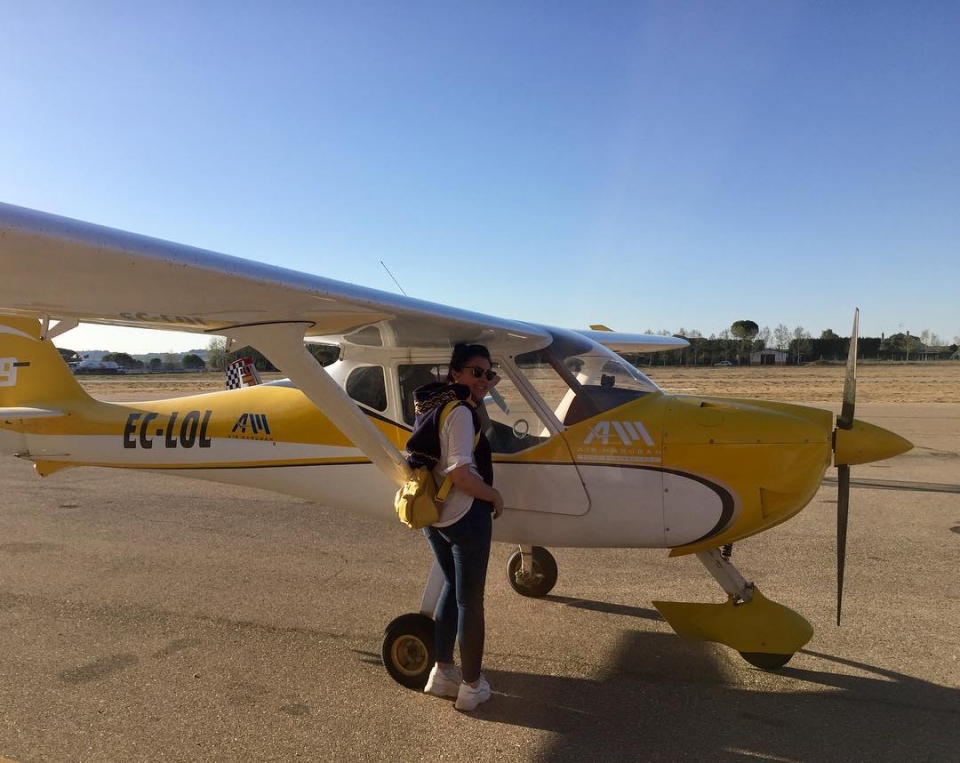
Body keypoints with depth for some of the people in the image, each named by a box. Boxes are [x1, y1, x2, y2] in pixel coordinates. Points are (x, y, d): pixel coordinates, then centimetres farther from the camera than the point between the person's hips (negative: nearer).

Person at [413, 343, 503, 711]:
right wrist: (494, 495, -10)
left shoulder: (433, 405, 7)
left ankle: (442, 672, 32)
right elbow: (460, 473, -26)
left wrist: (479, 392, 27)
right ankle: (472, 685, 21)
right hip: (465, 516, -8)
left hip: (432, 516, 8)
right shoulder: (460, 412, -19)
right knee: (470, 600, 7)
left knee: (453, 587, 24)